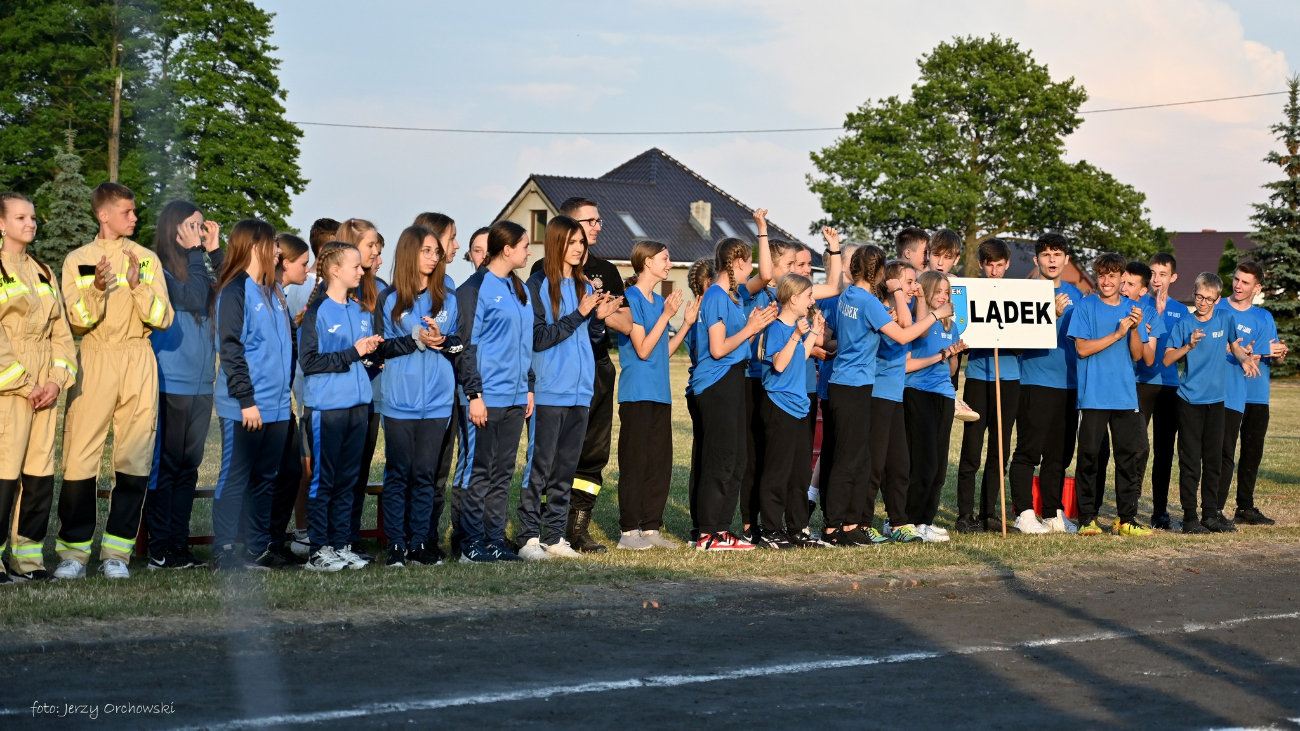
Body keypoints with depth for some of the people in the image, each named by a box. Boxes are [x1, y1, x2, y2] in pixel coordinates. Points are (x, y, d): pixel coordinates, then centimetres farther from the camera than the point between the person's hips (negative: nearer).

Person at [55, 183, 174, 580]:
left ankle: (117, 552, 5)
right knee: (80, 458, -9)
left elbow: (162, 319, 2)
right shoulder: (78, 260, 7)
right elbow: (78, 322, -2)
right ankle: (74, 551, -1)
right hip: (94, 361, -2)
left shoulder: (147, 259, 11)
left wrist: (138, 286, -13)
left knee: (135, 459, -1)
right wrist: (98, 288, -18)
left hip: (139, 362, 2)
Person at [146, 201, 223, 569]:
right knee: (164, 466, -3)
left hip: (200, 384, 7)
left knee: (188, 466, 9)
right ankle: (160, 549, 0)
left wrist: (216, 250, 3)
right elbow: (192, 300, -20)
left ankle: (179, 544, 14)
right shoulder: (157, 269, -6)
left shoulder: (199, 268, 16)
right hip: (169, 383, -7)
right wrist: (195, 253, -11)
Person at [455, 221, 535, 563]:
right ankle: (472, 544, 2)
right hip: (487, 397, -8)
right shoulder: (475, 289, -8)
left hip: (515, 396, 8)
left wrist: (529, 387, 16)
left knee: (503, 472, 10)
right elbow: (467, 345, -11)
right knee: (479, 471, -3)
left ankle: (495, 538, 16)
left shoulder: (520, 290, 16)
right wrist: (474, 394, -15)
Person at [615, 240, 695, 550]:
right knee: (635, 462, -5)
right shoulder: (632, 298, -9)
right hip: (637, 393, -8)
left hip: (659, 393, 8)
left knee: (660, 462, 8)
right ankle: (629, 530, 0)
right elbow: (643, 349, -15)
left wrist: (687, 323, 7)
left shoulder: (659, 301, 14)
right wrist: (666, 315, -15)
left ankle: (651, 527, 14)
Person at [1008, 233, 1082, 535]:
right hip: (1035, 382, -6)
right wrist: (1052, 314, -24)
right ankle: (1025, 513, -4)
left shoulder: (1075, 294, 14)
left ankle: (1054, 514, 17)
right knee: (1029, 451, -7)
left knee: (1060, 454, 10)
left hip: (1069, 383, 6)